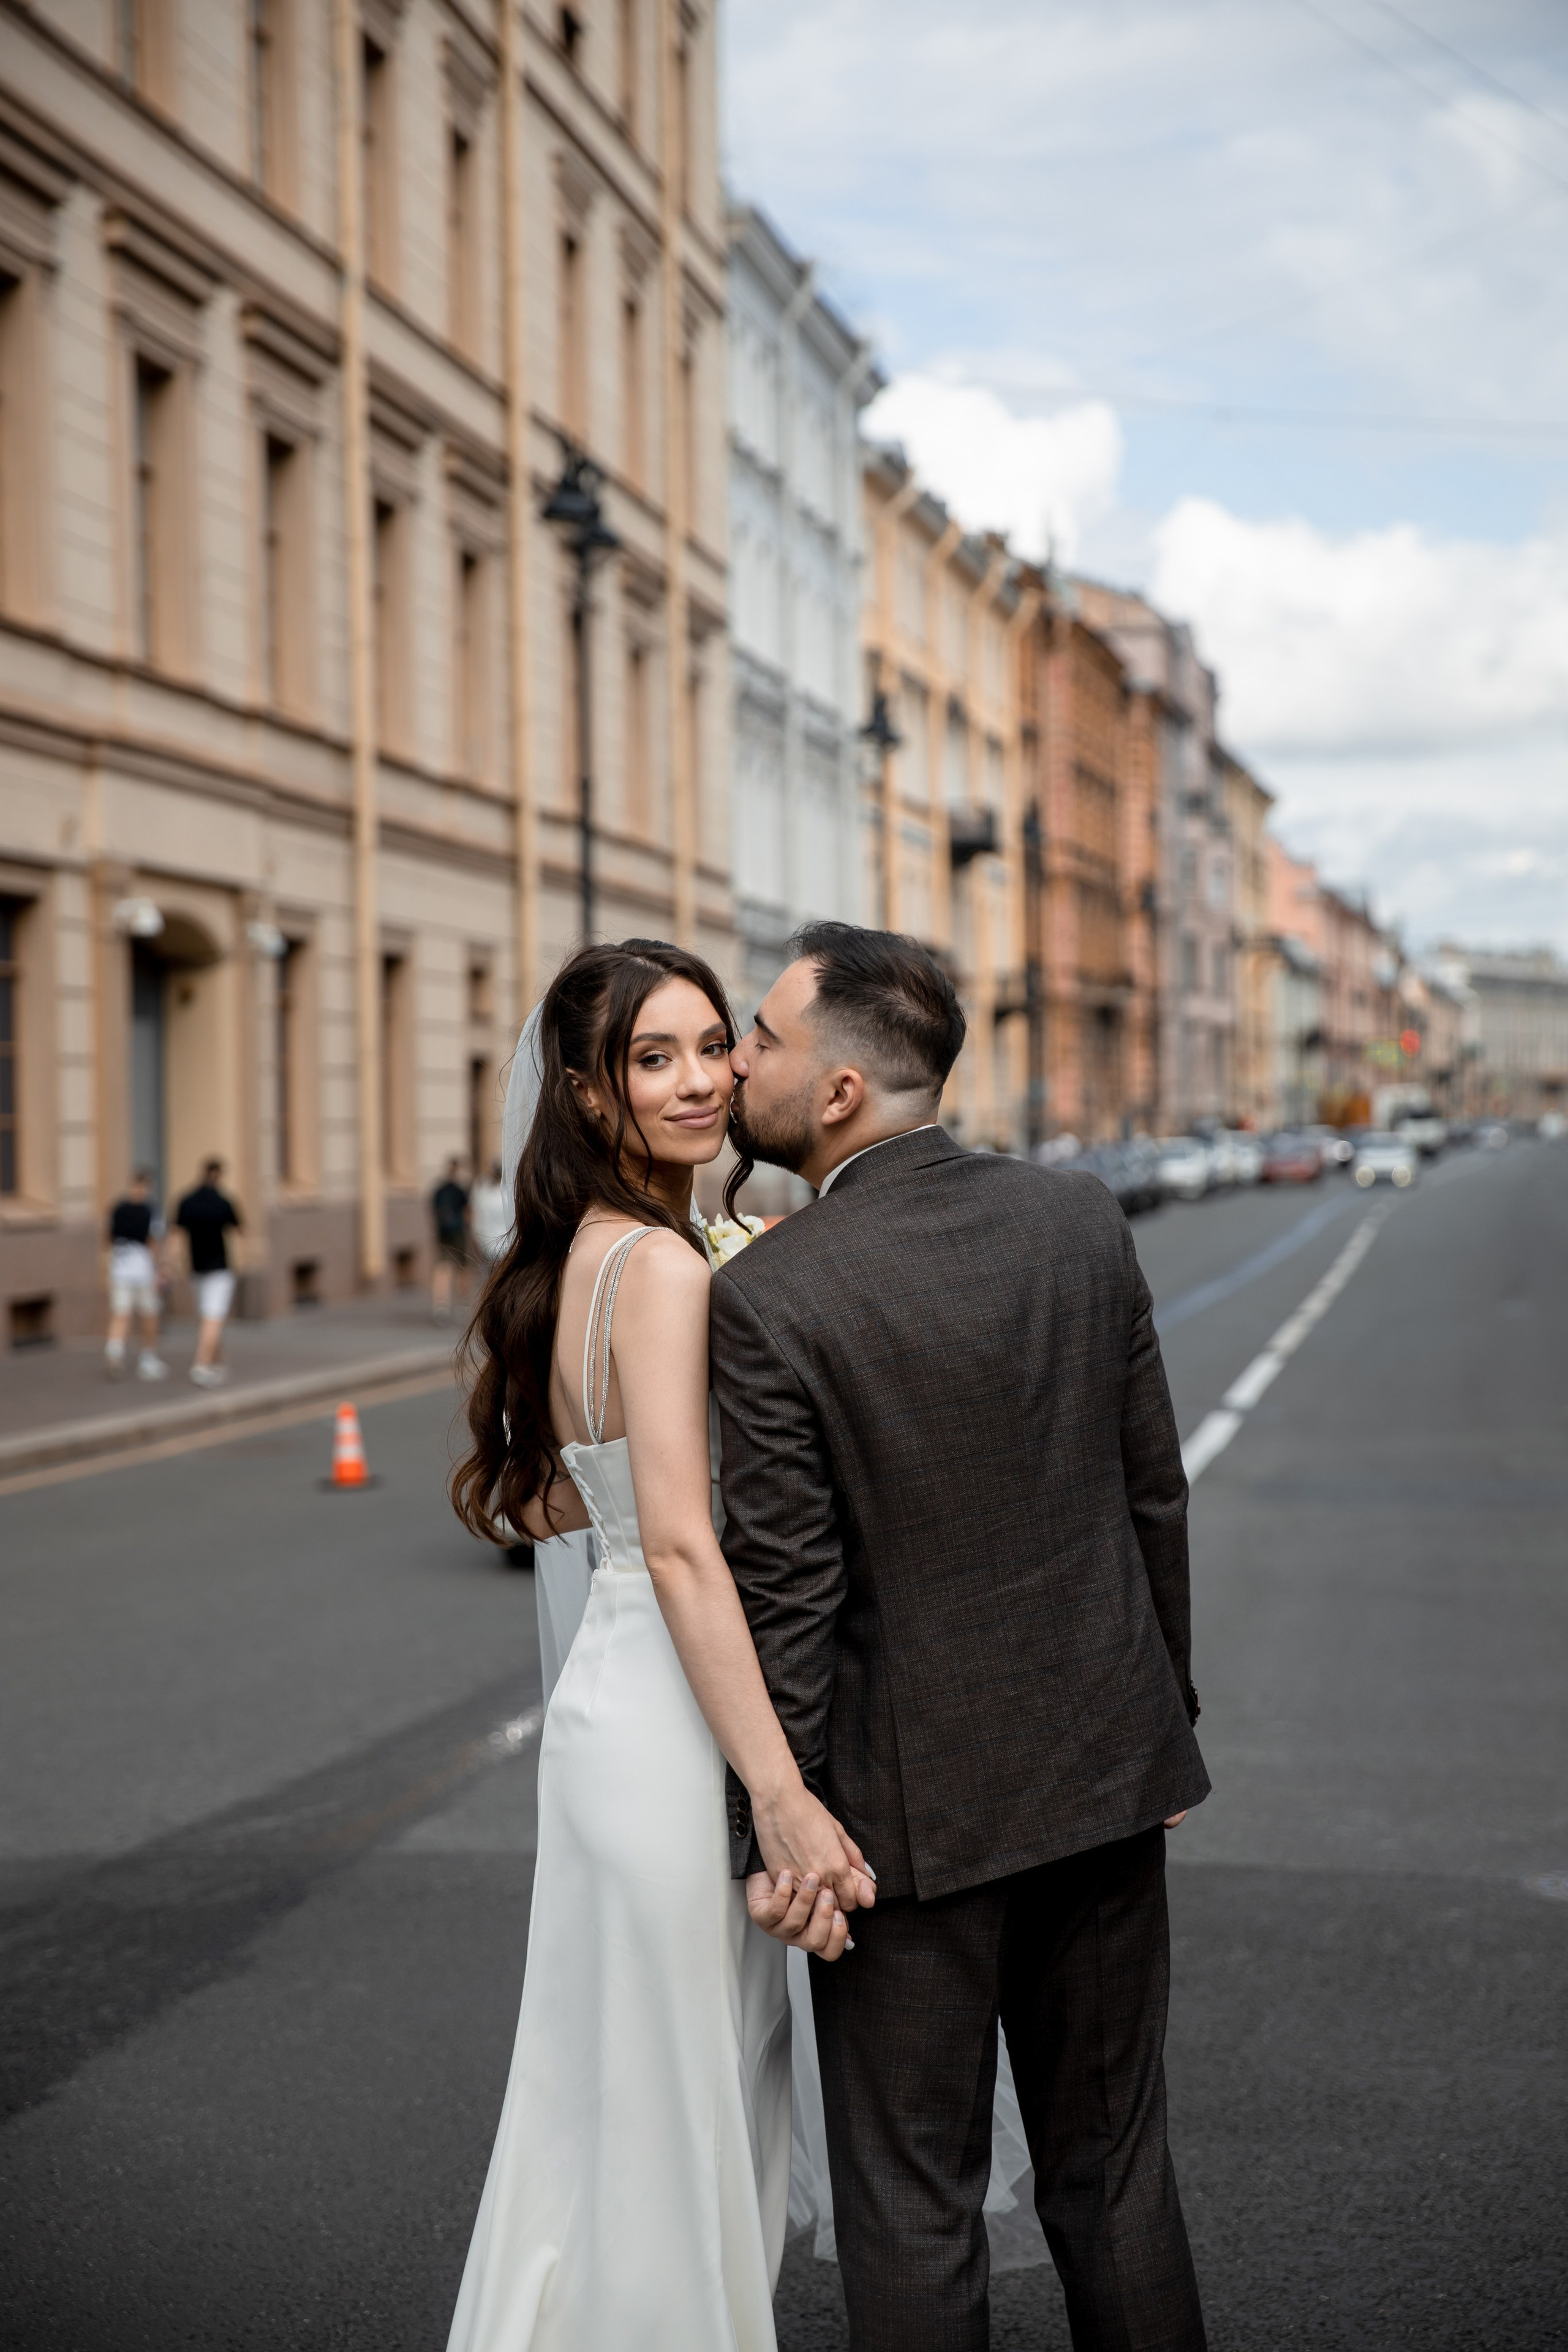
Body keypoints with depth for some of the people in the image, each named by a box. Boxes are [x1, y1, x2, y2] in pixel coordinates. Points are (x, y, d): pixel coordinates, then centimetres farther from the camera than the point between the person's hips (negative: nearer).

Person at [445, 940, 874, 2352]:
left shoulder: (574, 1257, 9)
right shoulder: (664, 1268, -19)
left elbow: (542, 1500, 17)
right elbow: (682, 1547, -25)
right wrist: (785, 1798, -28)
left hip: (612, 1697, 9)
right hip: (669, 1730, -9)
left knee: (611, 2103, 21)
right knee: (685, 2116, 4)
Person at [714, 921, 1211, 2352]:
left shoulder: (771, 1295, -17)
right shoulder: (1084, 1223, -2)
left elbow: (786, 1592, -14)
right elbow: (1156, 1495, 4)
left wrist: (772, 1831, -4)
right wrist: (1165, 1715, 16)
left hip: (915, 1804, -5)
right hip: (1106, 1766, 5)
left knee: (914, 2200, 10)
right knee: (1114, 2164, 18)